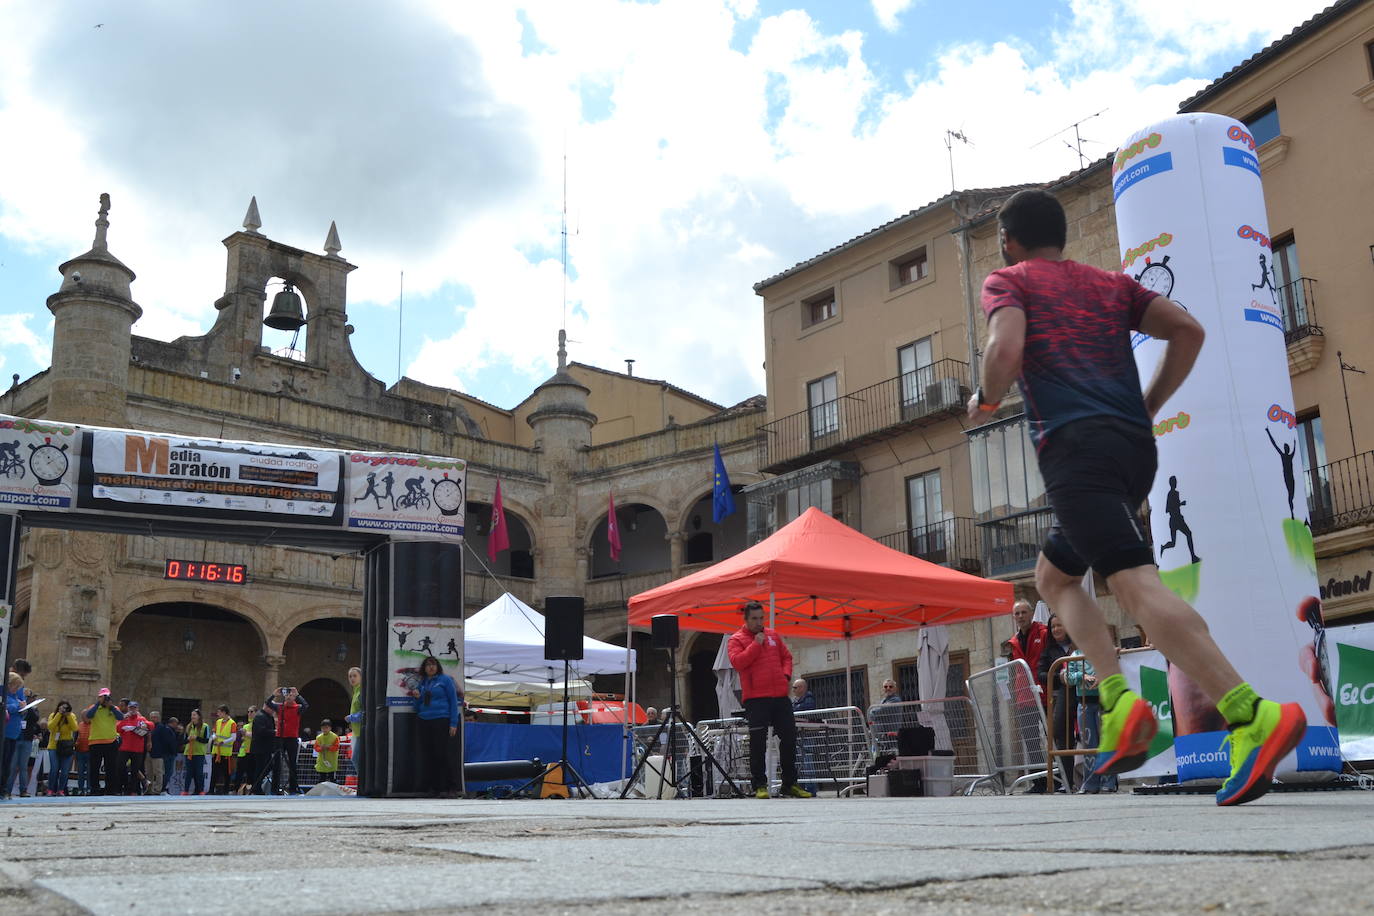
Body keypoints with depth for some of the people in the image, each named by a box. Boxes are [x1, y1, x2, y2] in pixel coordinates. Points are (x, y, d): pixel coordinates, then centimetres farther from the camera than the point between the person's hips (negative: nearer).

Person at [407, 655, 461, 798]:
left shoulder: (445, 679, 3)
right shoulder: (422, 682, 17)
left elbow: (453, 701, -1)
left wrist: (453, 723, -9)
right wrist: (417, 697, 0)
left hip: (441, 721, -5)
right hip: (423, 722, 5)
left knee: (444, 755, -9)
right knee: (428, 756, 3)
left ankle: (451, 789, -5)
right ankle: (433, 788, 9)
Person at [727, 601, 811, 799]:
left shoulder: (773, 635, 17)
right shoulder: (737, 639, 1)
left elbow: (787, 656, 24)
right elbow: (737, 662, -14)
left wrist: (786, 675, 6)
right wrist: (756, 644, -14)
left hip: (780, 696, 5)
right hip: (755, 699, -5)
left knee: (789, 738, 6)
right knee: (758, 742, -6)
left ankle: (790, 783, 16)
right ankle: (759, 785, 2)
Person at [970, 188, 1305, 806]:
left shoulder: (1008, 281, 10)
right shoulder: (1112, 284, 26)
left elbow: (1006, 349, -10)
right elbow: (1188, 330, 13)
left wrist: (985, 400, 9)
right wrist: (1147, 407, 19)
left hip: (1075, 447, -7)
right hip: (1135, 448, 7)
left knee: (1135, 582, -18)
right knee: (1053, 575, 21)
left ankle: (1251, 714, -34)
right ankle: (1118, 702, 2)